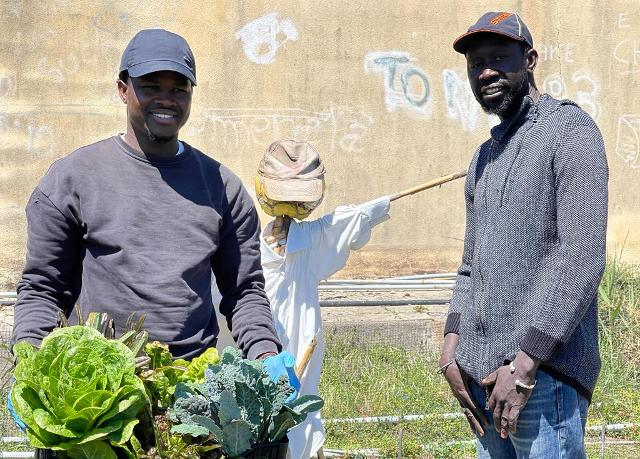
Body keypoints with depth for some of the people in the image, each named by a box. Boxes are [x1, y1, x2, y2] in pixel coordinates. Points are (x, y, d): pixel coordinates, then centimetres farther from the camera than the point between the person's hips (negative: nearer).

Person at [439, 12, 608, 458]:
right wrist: (453, 342, 6)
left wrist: (526, 363, -18)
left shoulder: (569, 130, -4)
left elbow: (582, 258, -14)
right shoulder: (485, 157, 20)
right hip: (482, 371, 7)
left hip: (544, 371, -7)